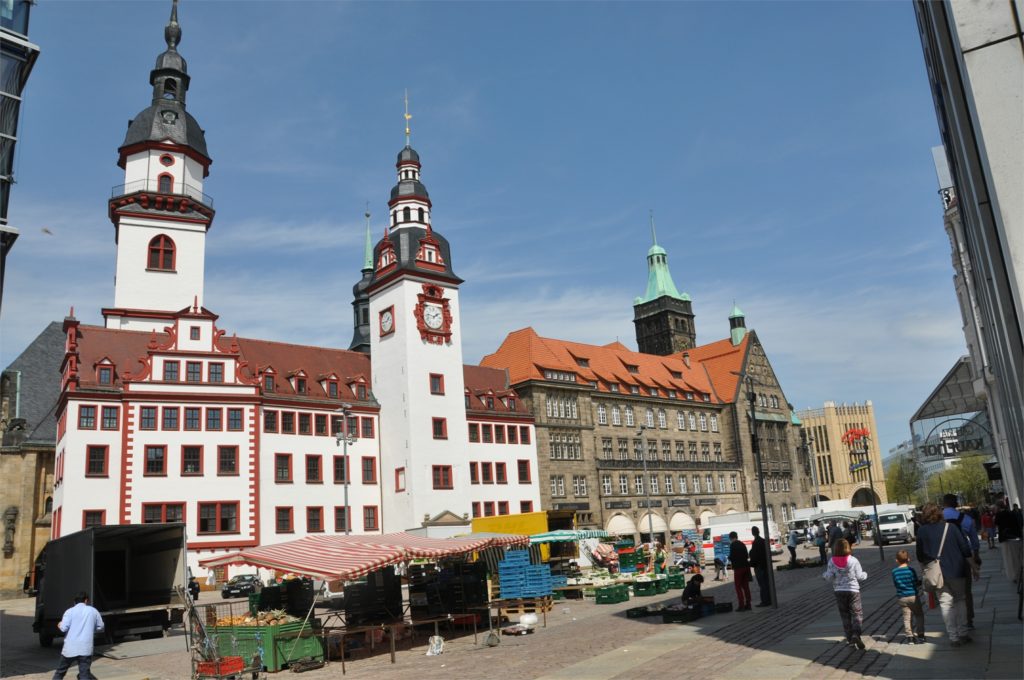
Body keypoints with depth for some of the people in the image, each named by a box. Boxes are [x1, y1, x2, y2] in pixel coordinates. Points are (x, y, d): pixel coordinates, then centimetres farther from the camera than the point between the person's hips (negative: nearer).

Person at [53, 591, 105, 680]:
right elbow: (100, 627, 14)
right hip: (86, 649, 0)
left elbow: (63, 628, -8)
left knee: (60, 672, 20)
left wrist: (60, 625, 14)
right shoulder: (93, 611, 8)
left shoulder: (70, 611, 1)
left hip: (70, 648, 0)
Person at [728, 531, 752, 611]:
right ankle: (748, 604, 14)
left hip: (738, 567, -7)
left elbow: (731, 556, -16)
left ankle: (741, 605, -5)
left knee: (738, 587, 0)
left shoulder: (732, 545, -11)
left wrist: (729, 559, 4)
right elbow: (747, 555, 13)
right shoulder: (742, 544, 11)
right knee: (745, 586, 12)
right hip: (745, 566, 7)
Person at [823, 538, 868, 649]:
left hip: (839, 591, 2)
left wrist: (824, 574, 14)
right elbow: (860, 576, -7)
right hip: (853, 590, -2)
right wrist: (865, 574, 15)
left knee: (845, 615, 13)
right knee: (857, 613, 3)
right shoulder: (853, 560, -12)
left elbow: (829, 577, -8)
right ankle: (856, 634, -17)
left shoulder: (832, 561, -8)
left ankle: (850, 638, 16)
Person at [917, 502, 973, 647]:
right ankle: (963, 633, 15)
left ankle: (953, 637, 6)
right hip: (955, 570, 0)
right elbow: (965, 548, -7)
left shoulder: (922, 532, -5)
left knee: (945, 603, 8)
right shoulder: (950, 527, -9)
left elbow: (920, 555, 2)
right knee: (960, 600, 16)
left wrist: (925, 565, 19)